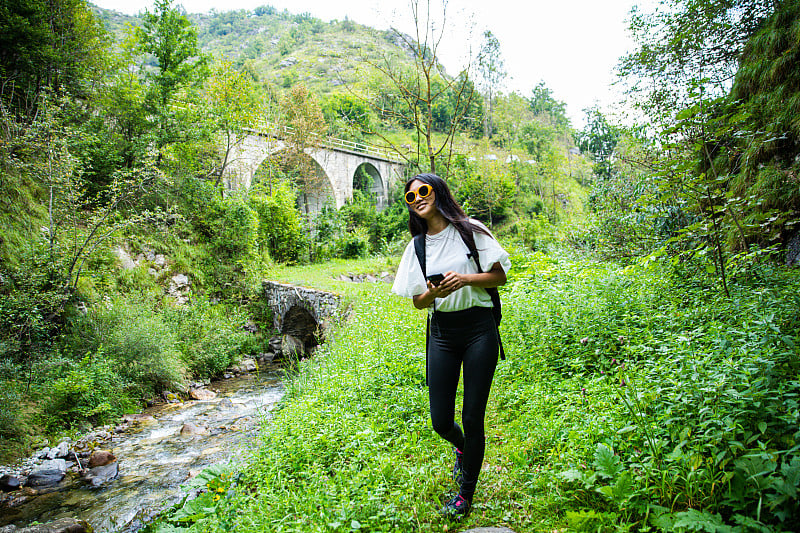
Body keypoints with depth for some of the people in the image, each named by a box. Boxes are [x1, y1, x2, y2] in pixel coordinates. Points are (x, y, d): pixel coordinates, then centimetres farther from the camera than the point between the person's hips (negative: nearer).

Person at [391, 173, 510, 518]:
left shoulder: (470, 231, -1)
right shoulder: (417, 247, 8)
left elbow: (500, 276, -1)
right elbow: (417, 301, 9)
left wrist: (466, 278, -18)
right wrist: (432, 293, -13)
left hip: (479, 329, -3)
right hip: (442, 333, 3)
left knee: (473, 419, 1)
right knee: (441, 422, 4)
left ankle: (466, 493, 24)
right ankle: (460, 446, 42)